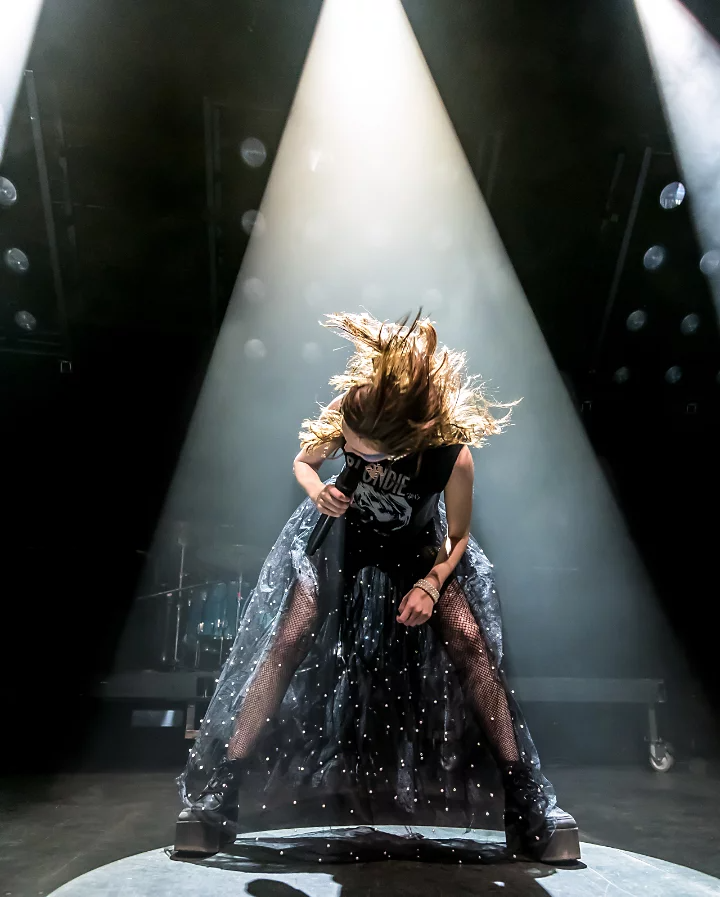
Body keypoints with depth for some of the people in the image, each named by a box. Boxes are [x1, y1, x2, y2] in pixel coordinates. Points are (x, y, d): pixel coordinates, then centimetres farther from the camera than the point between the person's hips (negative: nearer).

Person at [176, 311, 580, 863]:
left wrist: (430, 585, -27)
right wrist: (316, 489, -28)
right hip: (341, 536, 1)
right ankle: (220, 782, 2)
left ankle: (525, 791, 0)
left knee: (470, 641, -17)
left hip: (420, 548, 0)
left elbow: (458, 537, -12)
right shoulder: (342, 423, -30)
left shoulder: (453, 456, -32)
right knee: (288, 641, -12)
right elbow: (303, 461, -6)